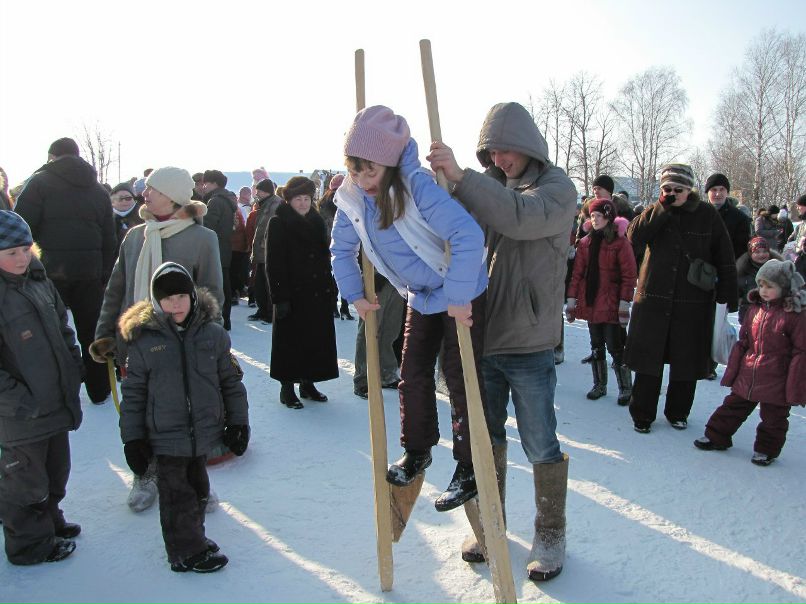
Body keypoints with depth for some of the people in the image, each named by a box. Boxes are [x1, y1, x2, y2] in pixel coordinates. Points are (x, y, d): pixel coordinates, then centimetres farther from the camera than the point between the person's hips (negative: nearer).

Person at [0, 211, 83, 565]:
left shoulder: (38, 279, 3)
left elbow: (62, 326, 17)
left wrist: (74, 365, 8)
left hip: (57, 402, 8)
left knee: (56, 471, 24)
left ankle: (49, 520, 46)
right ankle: (29, 543, 30)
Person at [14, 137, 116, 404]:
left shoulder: (41, 181, -2)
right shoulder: (98, 189, 13)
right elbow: (109, 239, 12)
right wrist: (105, 275, 14)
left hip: (51, 271, -4)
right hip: (90, 272, 4)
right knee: (91, 331, 14)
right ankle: (98, 390, 23)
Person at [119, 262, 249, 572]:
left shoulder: (212, 334, -4)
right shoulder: (144, 340, -9)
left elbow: (230, 380, 4)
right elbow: (133, 393, -3)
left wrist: (238, 422, 3)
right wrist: (132, 438, -3)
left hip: (204, 431, 3)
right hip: (165, 436, -3)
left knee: (198, 488, 19)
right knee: (176, 494, 5)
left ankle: (193, 537, 39)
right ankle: (187, 551, 21)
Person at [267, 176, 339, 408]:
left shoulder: (317, 222, 12)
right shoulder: (278, 224, -6)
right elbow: (273, 264, -12)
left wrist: (329, 287, 8)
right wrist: (280, 297, -18)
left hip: (317, 294, 6)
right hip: (292, 294, -6)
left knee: (316, 339, 10)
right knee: (290, 341, 1)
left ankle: (308, 383, 24)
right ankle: (287, 388, 11)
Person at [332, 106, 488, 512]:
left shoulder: (416, 185, -31)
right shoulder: (351, 198, -8)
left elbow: (469, 234, -39)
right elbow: (342, 249, 9)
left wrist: (457, 297, -35)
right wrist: (355, 295, 4)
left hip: (462, 295, -7)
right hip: (421, 296, 7)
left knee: (459, 376, -4)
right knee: (413, 372, 11)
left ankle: (469, 469, 10)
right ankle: (417, 449, 31)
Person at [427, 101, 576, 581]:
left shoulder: (557, 188, -8)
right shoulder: (487, 185, 9)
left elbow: (521, 216, -29)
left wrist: (461, 176, -33)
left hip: (530, 345, -5)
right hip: (482, 337, 5)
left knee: (541, 446, 6)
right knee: (486, 436, 17)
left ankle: (550, 535, 25)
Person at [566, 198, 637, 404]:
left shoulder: (620, 242, -7)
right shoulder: (585, 243, 7)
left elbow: (629, 276, -9)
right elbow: (577, 273, 8)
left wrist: (624, 304, -13)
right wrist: (572, 300, 5)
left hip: (610, 305, -5)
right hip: (590, 303, 5)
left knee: (616, 347, -2)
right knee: (596, 347, 14)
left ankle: (626, 388, 10)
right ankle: (599, 385, 25)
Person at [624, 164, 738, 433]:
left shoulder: (707, 215, -1)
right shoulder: (656, 212, 3)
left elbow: (725, 259, 1)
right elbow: (634, 236, -15)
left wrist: (728, 296, -2)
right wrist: (662, 209, -19)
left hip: (693, 301, 0)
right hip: (654, 297, 1)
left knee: (687, 360, 9)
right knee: (648, 358, 5)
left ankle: (678, 412, 28)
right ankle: (642, 413, 17)